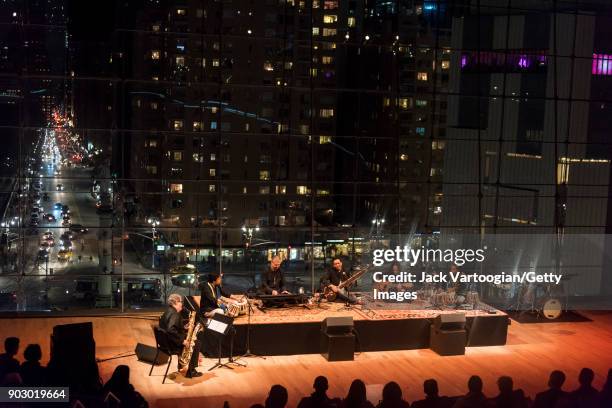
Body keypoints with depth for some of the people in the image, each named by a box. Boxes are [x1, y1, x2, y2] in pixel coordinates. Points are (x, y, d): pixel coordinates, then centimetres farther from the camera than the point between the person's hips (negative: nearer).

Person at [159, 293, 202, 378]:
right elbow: (171, 330, -34)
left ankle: (181, 366, 34)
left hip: (165, 341, 11)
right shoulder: (174, 314, -21)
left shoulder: (168, 312, 11)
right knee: (196, 343, -2)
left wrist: (184, 327, 8)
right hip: (172, 345, -11)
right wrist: (182, 341, -27)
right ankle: (190, 371, 0)